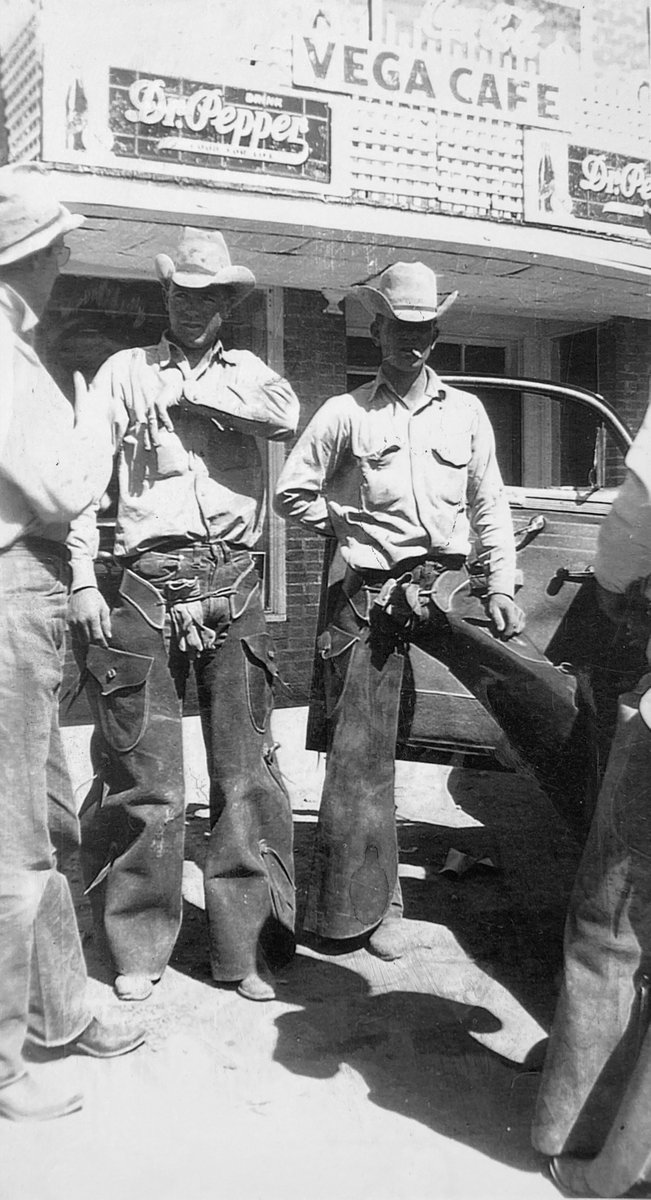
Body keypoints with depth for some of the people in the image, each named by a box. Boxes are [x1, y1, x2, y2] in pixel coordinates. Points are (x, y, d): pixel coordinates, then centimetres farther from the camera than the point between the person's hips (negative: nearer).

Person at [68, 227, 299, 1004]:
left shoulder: (244, 370, 17)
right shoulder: (126, 370, 13)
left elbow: (286, 416, -7)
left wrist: (191, 390, -2)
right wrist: (83, 579, -7)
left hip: (232, 587, 1)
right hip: (148, 584, -1)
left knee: (245, 772, 2)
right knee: (143, 776, 1)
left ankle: (247, 945, 13)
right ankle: (138, 947, 17)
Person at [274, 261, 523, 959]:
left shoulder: (465, 412, 12)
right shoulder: (345, 413, 4)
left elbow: (489, 508, 14)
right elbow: (291, 493, 7)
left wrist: (501, 587, 5)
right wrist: (354, 532, 3)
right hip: (371, 598, -2)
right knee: (362, 753, -3)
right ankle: (367, 903, 10)